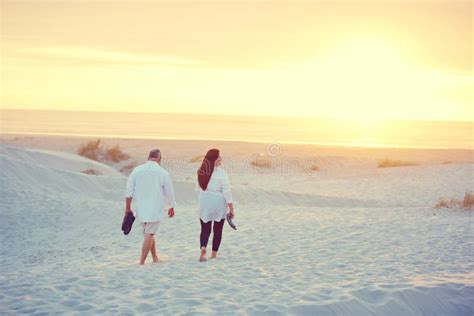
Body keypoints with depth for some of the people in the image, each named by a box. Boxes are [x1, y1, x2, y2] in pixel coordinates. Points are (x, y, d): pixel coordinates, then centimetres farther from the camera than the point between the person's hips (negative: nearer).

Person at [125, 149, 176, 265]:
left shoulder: (137, 170, -1)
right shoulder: (163, 173, -7)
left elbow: (129, 191, 1)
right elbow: (169, 192, 1)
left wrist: (128, 208, 10)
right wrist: (171, 207, 16)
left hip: (140, 208, 3)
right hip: (155, 209, -3)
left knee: (149, 233, 18)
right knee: (149, 234, 1)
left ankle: (155, 258, 28)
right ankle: (141, 262, -3)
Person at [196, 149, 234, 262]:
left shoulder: (201, 172, 1)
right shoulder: (221, 173, -15)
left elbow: (198, 189, 11)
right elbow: (226, 192, -14)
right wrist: (231, 208, -9)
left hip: (204, 204, 3)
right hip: (219, 204, -3)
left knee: (205, 229, 10)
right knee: (217, 230, 11)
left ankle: (203, 249, -15)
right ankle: (213, 255, 17)